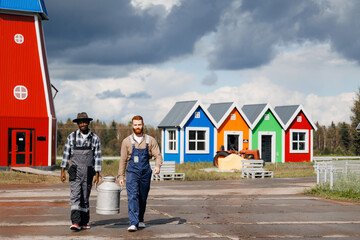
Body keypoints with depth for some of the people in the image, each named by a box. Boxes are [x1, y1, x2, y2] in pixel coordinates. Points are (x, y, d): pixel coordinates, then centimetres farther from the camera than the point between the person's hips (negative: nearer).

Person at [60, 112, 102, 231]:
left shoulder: (95, 138, 3)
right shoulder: (72, 136, 3)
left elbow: (97, 157, 3)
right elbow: (66, 154, 7)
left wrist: (97, 175, -2)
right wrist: (63, 171, 4)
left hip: (88, 173, 1)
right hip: (75, 172, -1)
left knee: (85, 198, 7)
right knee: (75, 196, -13)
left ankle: (84, 222, 19)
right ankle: (76, 222, -20)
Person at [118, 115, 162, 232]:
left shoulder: (150, 140, 4)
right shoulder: (127, 141, 2)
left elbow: (158, 156, 1)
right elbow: (123, 160, 7)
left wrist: (157, 166, -20)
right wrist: (121, 176, 4)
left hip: (145, 173, 2)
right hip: (132, 172, -2)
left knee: (143, 198, 11)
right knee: (132, 197, -14)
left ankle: (140, 220, 30)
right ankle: (133, 223, -20)